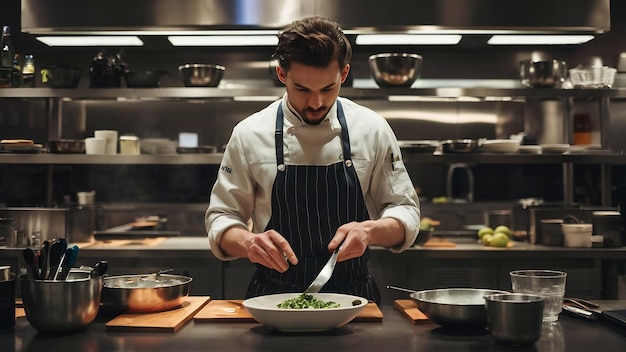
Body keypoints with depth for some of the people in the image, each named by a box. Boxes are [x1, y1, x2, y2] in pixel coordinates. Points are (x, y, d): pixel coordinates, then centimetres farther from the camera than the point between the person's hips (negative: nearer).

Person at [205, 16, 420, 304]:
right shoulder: (249, 134, -3)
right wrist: (248, 242, -20)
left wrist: (369, 231, -18)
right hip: (273, 297, 1)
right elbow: (221, 219, 3)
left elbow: (405, 215, 4)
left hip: (352, 294, 0)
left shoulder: (373, 129, -1)